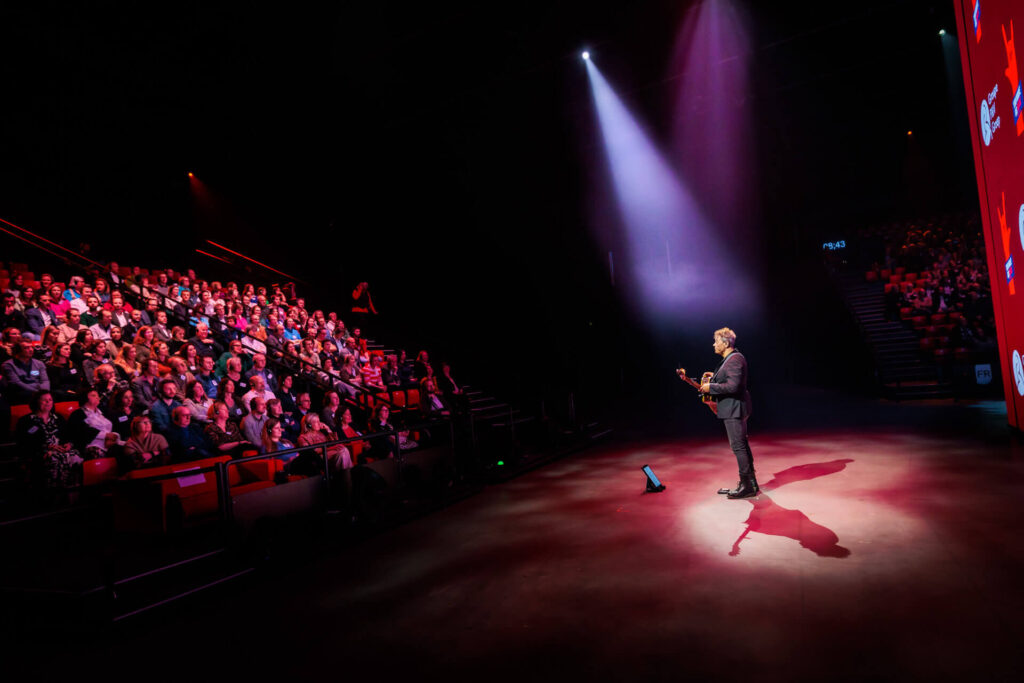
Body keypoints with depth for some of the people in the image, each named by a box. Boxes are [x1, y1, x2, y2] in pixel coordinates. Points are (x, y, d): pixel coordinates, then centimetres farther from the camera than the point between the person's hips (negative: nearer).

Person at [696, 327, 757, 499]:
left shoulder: (734, 359, -18)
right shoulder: (730, 359, 16)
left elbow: (733, 386, -25)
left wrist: (711, 387, -16)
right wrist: (714, 378, 12)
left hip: (734, 409, -11)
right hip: (734, 409, 11)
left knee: (738, 446, -7)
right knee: (742, 445, 15)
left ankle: (747, 486, 0)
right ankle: (750, 483, 23)